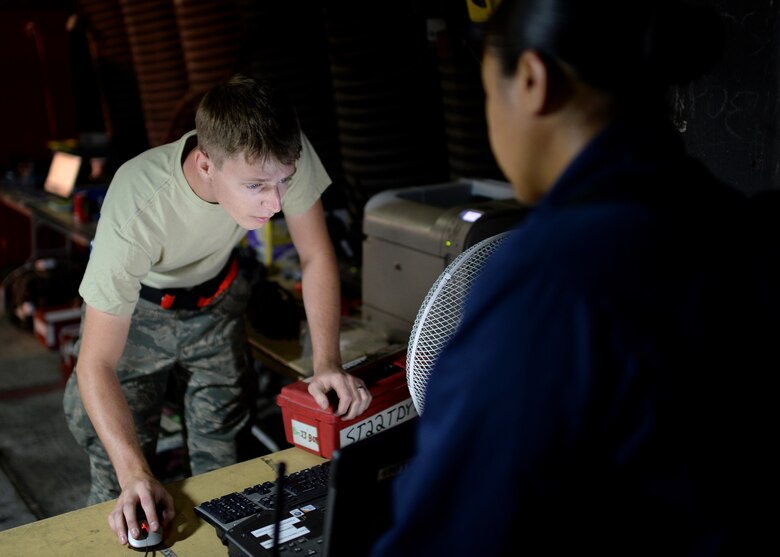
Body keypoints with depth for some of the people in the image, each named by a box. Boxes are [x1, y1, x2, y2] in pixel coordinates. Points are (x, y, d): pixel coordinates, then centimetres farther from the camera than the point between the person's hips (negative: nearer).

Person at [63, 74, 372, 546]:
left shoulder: (282, 154, -32)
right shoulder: (137, 207, -41)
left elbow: (316, 256, -17)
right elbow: (97, 364, -37)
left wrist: (327, 363, -28)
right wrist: (134, 475, -49)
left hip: (216, 297, 3)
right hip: (136, 308, -3)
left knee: (221, 456, 6)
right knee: (122, 482, -3)